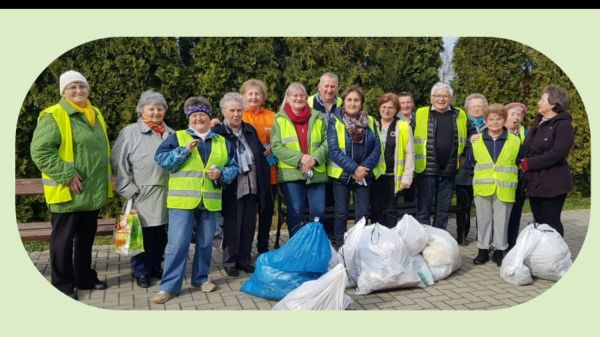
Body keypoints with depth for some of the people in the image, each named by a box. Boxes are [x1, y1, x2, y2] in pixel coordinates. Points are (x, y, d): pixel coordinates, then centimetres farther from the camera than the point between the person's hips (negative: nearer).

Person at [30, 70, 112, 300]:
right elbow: (39, 151, -18)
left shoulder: (95, 114, 14)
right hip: (68, 192, -7)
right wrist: (67, 175, -22)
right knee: (64, 239, 3)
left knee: (86, 238, 17)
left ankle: (85, 278, 30)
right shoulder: (54, 116, -11)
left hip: (92, 192, 7)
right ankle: (63, 285, 15)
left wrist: (107, 177, 16)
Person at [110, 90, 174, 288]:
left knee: (161, 235, 13)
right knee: (143, 235, 3)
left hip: (166, 195, 5)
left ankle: (156, 267, 29)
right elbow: (119, 164, -7)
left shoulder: (170, 133, 13)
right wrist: (130, 190, -11)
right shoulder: (130, 132, -4)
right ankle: (141, 272, 18)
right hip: (143, 196, -5)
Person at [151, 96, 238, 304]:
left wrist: (221, 174, -9)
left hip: (210, 201, 3)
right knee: (178, 244, -5)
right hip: (182, 200, -3)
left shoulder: (222, 142, 12)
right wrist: (185, 150, -15)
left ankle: (200, 279, 27)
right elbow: (161, 159, -6)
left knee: (205, 243, 11)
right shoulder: (177, 137, 4)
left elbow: (233, 167, 12)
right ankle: (169, 286, 3)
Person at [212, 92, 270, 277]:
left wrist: (264, 182, 9)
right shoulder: (217, 133, -7)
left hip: (251, 186, 5)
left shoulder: (250, 130, 11)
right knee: (232, 226, 3)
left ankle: (244, 259, 25)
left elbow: (261, 156, 14)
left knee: (249, 225, 11)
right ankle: (230, 262, 18)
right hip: (232, 188, -5)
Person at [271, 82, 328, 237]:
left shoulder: (318, 118, 10)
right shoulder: (280, 119, 2)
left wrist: (315, 158, -12)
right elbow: (276, 146, -7)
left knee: (318, 212, 3)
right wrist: (300, 158, -16)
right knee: (295, 212, -1)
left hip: (316, 172, 3)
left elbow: (327, 142, 5)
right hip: (290, 173, -2)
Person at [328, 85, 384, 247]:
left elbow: (377, 147, 0)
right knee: (341, 214, 5)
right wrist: (353, 168, -19)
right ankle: (338, 248, 16)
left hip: (364, 176, 3)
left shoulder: (370, 122, 5)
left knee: (363, 214, 9)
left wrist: (364, 168, -14)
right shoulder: (335, 121, -5)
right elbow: (334, 150, -13)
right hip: (341, 175, -3)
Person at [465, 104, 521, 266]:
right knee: (484, 220, 8)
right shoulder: (477, 141, 4)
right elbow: (469, 163, 12)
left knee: (501, 221, 6)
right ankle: (483, 250, 18)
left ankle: (499, 251, 17)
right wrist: (481, 174, 10)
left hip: (504, 190, -1)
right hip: (482, 188, 1)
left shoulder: (515, 141, 1)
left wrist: (507, 175, 3)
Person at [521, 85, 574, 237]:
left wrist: (530, 163, -18)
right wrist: (525, 162, 3)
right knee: (539, 222, 13)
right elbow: (529, 148, 22)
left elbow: (557, 153, -23)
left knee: (551, 223, -3)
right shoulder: (538, 123, 15)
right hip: (535, 182, 8)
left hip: (553, 183, -8)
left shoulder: (563, 125, -11)